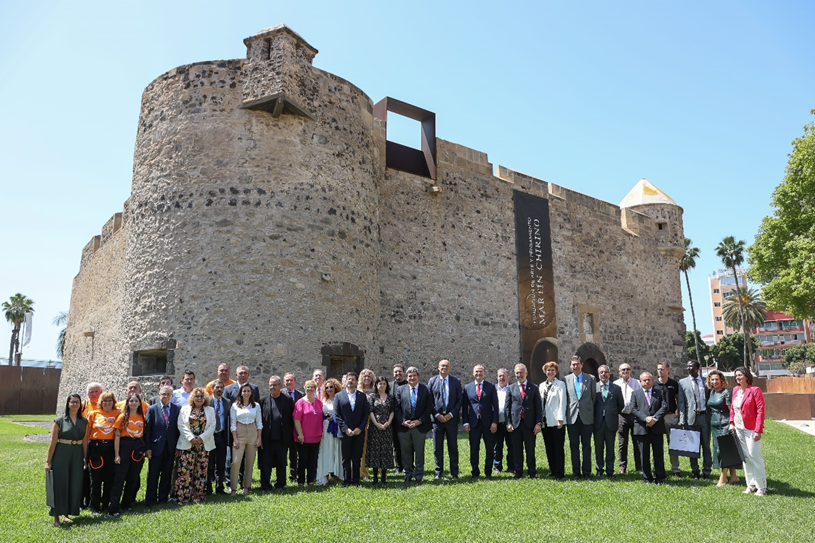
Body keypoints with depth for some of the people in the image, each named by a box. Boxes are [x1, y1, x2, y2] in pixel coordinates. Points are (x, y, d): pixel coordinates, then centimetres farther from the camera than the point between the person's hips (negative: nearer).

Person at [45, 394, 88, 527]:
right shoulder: (59, 420, -4)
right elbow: (53, 441, -5)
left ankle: (66, 514, 20)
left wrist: (85, 459, 6)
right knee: (60, 485, 1)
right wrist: (48, 461, -7)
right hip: (61, 455, -3)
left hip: (77, 455, 4)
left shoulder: (84, 421, 6)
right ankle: (57, 516, 12)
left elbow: (84, 441, 8)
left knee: (75, 485, 7)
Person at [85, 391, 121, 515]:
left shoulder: (118, 414, 3)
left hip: (110, 448, 0)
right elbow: (87, 432, 6)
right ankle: (95, 507, 13)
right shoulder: (93, 414, 4)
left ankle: (106, 504, 19)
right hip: (95, 447, 0)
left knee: (109, 478, 5)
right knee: (95, 478, 3)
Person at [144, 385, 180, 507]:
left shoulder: (177, 409, 3)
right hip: (156, 447, -1)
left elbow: (178, 428, 4)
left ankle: (163, 498, 21)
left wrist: (178, 446, -1)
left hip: (171, 448, 1)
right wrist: (148, 448, -6)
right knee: (153, 475, 4)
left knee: (167, 475, 9)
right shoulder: (152, 409, 0)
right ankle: (151, 500, 16)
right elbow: (147, 429, -1)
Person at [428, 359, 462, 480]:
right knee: (437, 447, 5)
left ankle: (454, 473, 15)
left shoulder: (456, 381, 4)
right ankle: (438, 472, 15)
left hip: (451, 418, 0)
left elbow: (460, 400, 1)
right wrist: (436, 415, -8)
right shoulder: (432, 381, 5)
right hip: (437, 418, 0)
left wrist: (451, 414, -8)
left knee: (453, 447, 7)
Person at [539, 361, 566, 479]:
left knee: (558, 448, -2)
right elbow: (540, 403, 15)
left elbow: (562, 402, -7)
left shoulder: (560, 384, -2)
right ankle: (552, 471, 19)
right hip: (545, 421, 5)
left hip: (556, 421, -5)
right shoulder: (541, 385, 14)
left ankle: (559, 473, 4)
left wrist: (560, 419, -14)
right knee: (549, 448, 10)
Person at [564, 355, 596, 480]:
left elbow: (594, 396, 7)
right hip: (572, 417, 1)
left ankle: (587, 472, 12)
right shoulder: (566, 380, 7)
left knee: (586, 445, 4)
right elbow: (564, 398, 10)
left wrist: (591, 411, 4)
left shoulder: (591, 378, 4)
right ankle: (576, 472, 13)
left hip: (586, 416, -1)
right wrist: (566, 412, 4)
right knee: (574, 445, 5)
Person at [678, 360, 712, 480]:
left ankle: (706, 472, 15)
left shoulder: (706, 381, 7)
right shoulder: (682, 382, 5)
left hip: (705, 416, 0)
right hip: (691, 417, 0)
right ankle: (695, 472, 16)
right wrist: (682, 420, -5)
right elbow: (681, 402, 2)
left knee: (706, 445, 5)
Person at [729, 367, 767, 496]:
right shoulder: (735, 390, 10)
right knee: (745, 457, 11)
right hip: (738, 428, 7)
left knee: (754, 456, -5)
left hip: (751, 429, -7)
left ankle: (762, 487, 6)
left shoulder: (755, 390, -11)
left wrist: (758, 430, -17)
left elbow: (760, 410, -14)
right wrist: (732, 422, 8)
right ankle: (751, 485, 20)